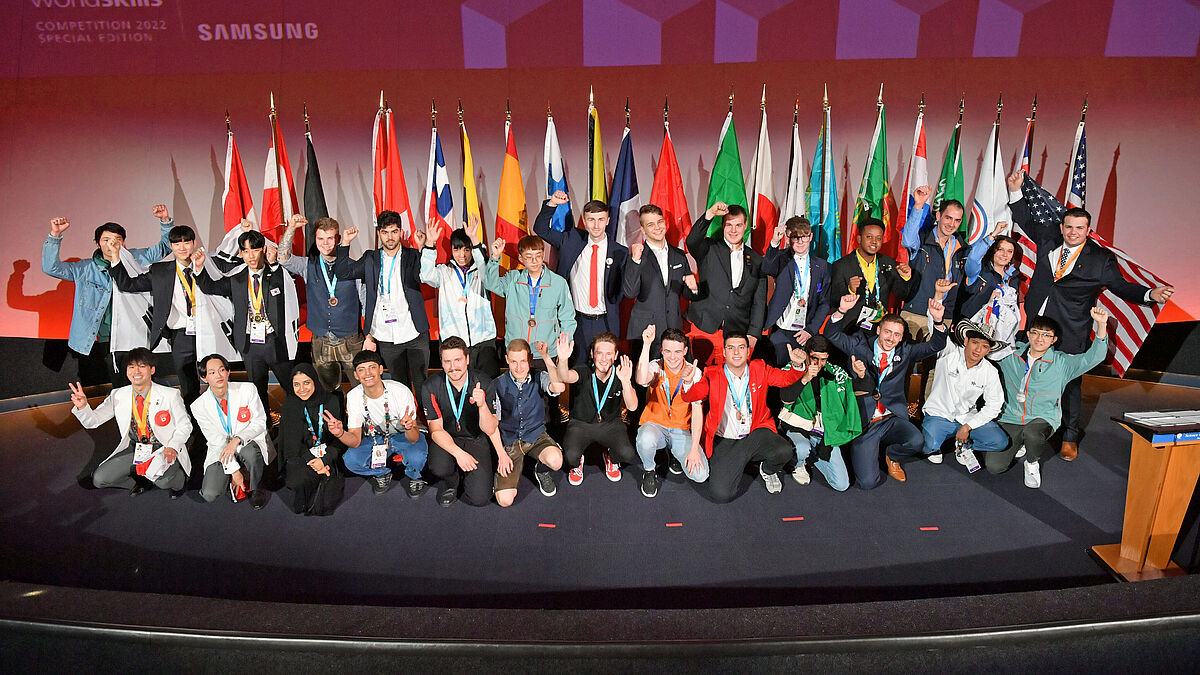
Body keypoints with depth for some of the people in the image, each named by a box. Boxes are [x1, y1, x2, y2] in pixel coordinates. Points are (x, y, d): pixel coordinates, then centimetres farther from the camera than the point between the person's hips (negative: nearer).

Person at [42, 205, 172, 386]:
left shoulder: (137, 258, 6)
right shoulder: (87, 269, 5)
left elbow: (166, 247, 13)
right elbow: (51, 267, 1)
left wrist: (166, 221, -3)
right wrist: (55, 235, -7)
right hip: (108, 340, 1)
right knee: (120, 388, 7)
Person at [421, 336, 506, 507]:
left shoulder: (484, 384, -15)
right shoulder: (431, 387, -13)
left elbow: (490, 430, -14)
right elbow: (436, 430, -9)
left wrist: (482, 405, -34)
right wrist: (458, 453, -24)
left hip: (476, 440, 0)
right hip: (446, 440, 1)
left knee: (480, 498, -15)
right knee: (439, 468, -33)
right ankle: (450, 482, 4)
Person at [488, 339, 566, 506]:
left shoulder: (539, 378, -6)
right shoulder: (498, 385, -8)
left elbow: (558, 388, -30)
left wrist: (546, 357, -34)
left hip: (536, 436, 1)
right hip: (509, 440, -1)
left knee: (555, 462, -34)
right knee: (505, 500, -16)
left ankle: (541, 470, 6)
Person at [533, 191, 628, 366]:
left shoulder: (620, 252, -1)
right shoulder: (571, 240, 2)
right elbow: (541, 229, 6)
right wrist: (552, 204, -7)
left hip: (606, 324, 0)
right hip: (578, 321, 1)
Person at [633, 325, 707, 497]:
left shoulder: (694, 373, -6)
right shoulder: (656, 367, -9)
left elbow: (697, 412, -8)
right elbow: (641, 380, -35)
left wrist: (694, 449, -16)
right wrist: (646, 344, -38)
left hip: (682, 430, 1)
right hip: (655, 425, -1)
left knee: (700, 475, -17)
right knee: (645, 440, -38)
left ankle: (673, 453, 16)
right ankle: (649, 471, -2)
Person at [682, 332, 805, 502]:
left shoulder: (760, 369, 5)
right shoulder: (712, 375, -3)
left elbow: (786, 378, 3)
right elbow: (690, 396, -11)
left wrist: (797, 365, -19)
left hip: (756, 432, 2)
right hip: (725, 441, -1)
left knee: (784, 451, -31)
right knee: (720, 494, -18)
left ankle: (767, 470, 10)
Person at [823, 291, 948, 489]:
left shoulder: (905, 352, 9)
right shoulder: (860, 346, 2)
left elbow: (935, 346, 2)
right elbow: (831, 334, -7)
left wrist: (938, 321, -18)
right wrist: (842, 311, -26)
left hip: (893, 419, 3)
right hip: (864, 422, -3)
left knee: (916, 441, -30)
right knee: (868, 482, -15)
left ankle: (891, 456, 7)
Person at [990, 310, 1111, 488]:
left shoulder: (1061, 363, -1)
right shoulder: (1011, 355, 3)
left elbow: (1093, 357, -14)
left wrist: (1101, 324, -26)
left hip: (1043, 418, -1)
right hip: (1011, 419, 2)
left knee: (1031, 433, -40)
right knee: (994, 466, -15)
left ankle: (1032, 463, -1)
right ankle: (1022, 444, 21)